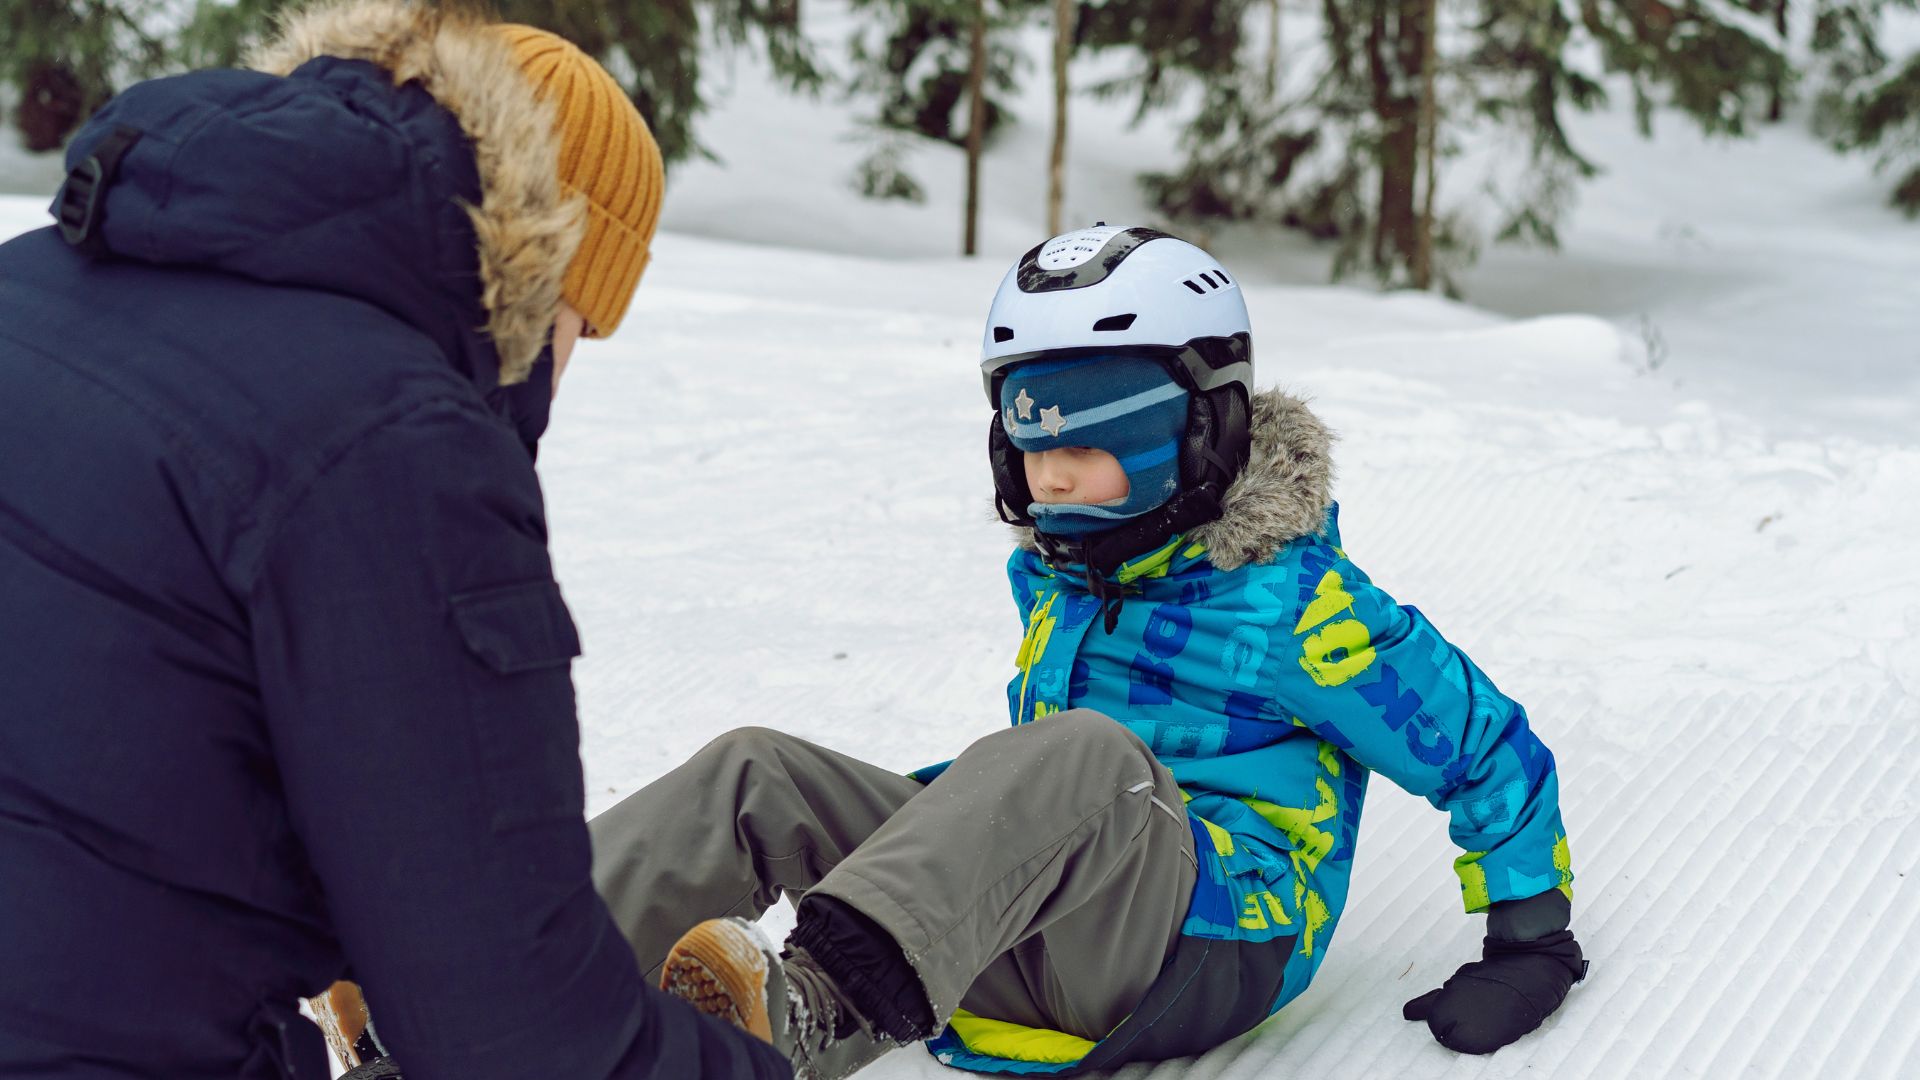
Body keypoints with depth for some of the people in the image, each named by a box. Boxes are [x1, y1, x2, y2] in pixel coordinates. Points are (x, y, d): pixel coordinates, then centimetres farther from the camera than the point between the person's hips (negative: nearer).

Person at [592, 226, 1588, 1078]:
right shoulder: (1054, 577, 17)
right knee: (756, 772, -10)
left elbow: (1487, 747, 4)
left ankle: (823, 998, -61)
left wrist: (1530, 944, 3)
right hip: (1031, 954, 7)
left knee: (1090, 756, -39)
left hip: (1205, 946, -7)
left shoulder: (1290, 601, -3)